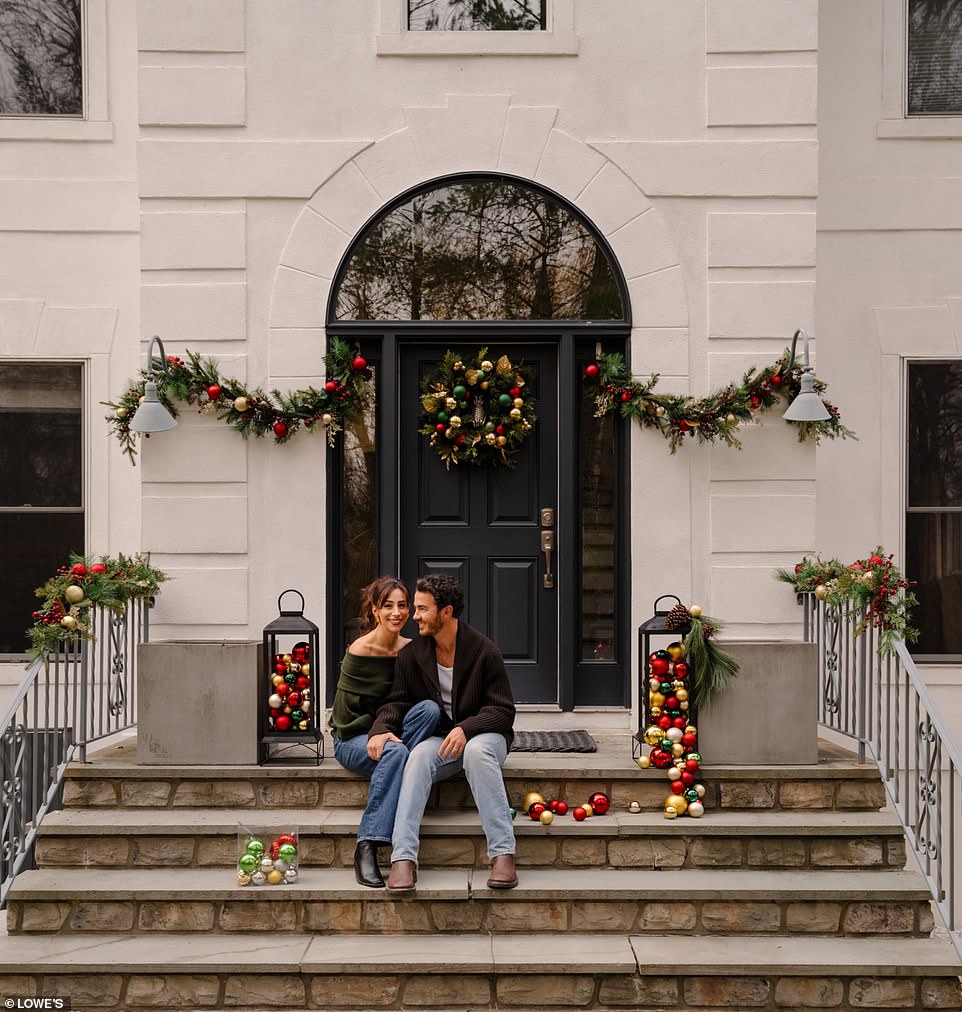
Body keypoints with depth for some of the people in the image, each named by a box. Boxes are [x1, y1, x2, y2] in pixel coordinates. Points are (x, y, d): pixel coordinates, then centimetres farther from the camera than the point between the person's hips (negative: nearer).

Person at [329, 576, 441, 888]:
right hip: (353, 739, -5)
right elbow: (346, 712, -10)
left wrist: (388, 731, -8)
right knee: (395, 752, -37)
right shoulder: (360, 650, -12)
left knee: (430, 708, -24)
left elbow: (411, 702, 11)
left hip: (390, 731, 5)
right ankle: (366, 847, -38)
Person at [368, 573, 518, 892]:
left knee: (477, 751, -38)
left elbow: (503, 710, -8)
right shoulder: (411, 655, 4)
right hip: (440, 739, 3)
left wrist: (466, 729, -25)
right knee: (419, 755, -32)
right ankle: (403, 857, -40)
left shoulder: (484, 651, -8)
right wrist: (380, 729, -17)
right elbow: (396, 701, 5)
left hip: (483, 734, -2)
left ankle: (503, 853, -38)